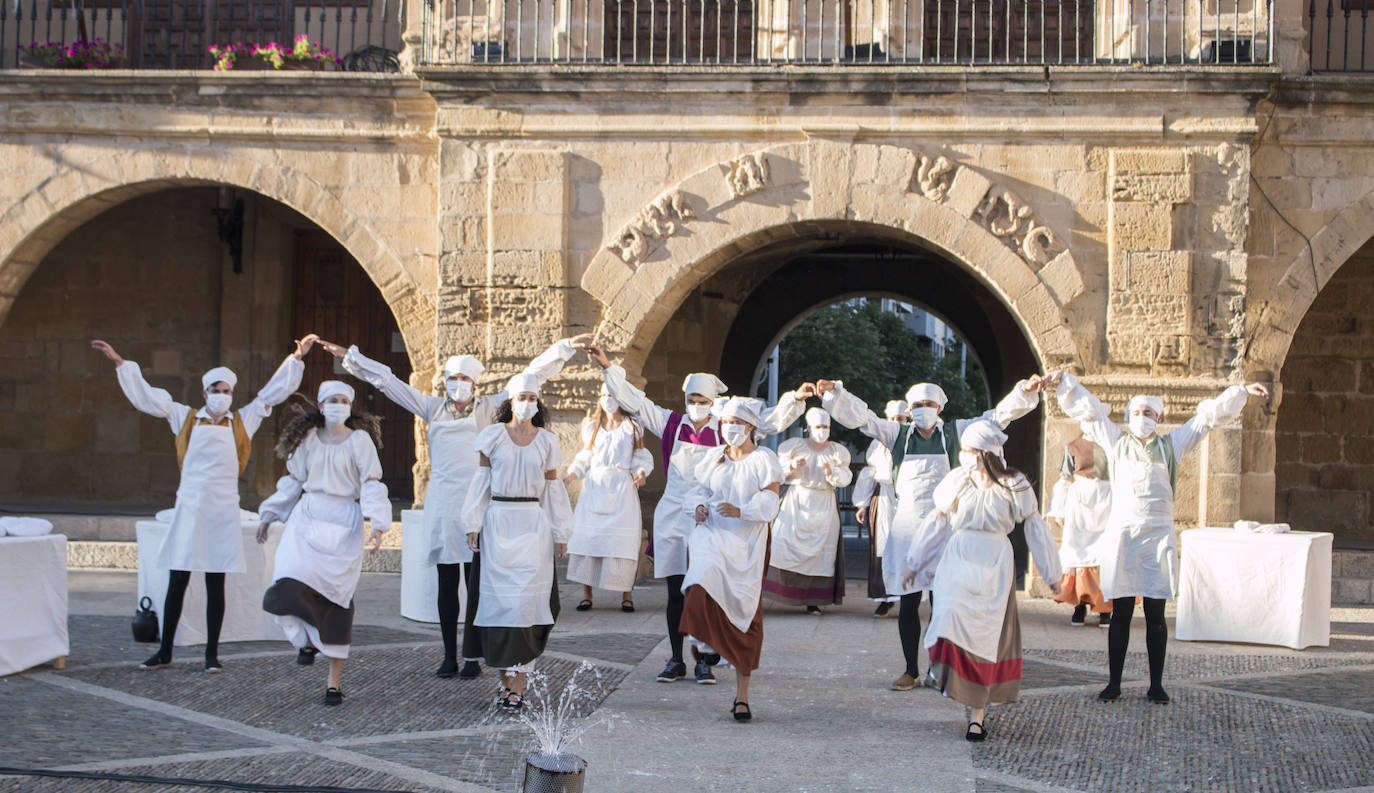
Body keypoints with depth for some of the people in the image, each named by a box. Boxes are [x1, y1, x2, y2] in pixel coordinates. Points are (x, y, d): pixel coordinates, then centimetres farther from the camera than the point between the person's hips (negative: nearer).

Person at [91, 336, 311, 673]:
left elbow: (275, 391, 9)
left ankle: (212, 653, 10)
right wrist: (119, 362, 8)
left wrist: (296, 358, 5)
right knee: (177, 583, 3)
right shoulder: (186, 418, 7)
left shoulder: (242, 421, 7)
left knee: (215, 585, 4)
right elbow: (145, 395, 10)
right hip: (189, 509, 0)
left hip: (223, 511, 0)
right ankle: (164, 651, 12)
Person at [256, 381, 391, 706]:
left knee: (336, 601, -3)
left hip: (343, 524, -2)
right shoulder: (308, 438, 10)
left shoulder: (359, 440, 0)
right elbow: (293, 480, 20)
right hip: (307, 520, 2)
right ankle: (306, 639, 13)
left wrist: (378, 524, -19)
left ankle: (334, 681, 5)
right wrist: (268, 517, 22)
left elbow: (372, 485, -5)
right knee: (292, 584, -19)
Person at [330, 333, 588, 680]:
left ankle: (473, 658, 2)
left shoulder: (490, 408, 7)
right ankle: (449, 657, 11)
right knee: (446, 585, 5)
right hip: (442, 503, 2)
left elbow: (531, 376, 7)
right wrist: (350, 356, 15)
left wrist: (565, 348, 3)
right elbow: (387, 381, 15)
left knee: (477, 585, -3)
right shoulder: (433, 408, 12)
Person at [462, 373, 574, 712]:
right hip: (498, 522, 0)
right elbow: (481, 482, 7)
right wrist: (473, 525, 1)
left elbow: (553, 489, 11)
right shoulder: (492, 436, 6)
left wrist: (561, 534, 9)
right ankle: (506, 679, 5)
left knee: (527, 596, -9)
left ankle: (517, 683, -9)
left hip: (533, 525, 0)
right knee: (500, 595, -3)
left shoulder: (546, 441, 8)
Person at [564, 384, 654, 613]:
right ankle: (586, 594, 0)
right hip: (595, 487, 2)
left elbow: (641, 457, 8)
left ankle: (627, 595, -2)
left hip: (622, 489, -2)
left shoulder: (632, 426, 9)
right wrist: (570, 476, 0)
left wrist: (641, 473, -12)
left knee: (623, 541, -8)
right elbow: (584, 459, 15)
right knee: (588, 537, -6)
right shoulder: (591, 426, 15)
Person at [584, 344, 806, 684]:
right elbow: (633, 400, 7)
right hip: (672, 518, 2)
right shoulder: (671, 423, 6)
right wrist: (608, 368, 0)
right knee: (676, 592, 5)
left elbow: (770, 421, 1)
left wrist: (794, 399, -13)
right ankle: (676, 661, 13)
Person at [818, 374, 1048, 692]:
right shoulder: (898, 434, 11)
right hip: (906, 525, 1)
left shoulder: (955, 433, 9)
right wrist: (834, 393, -6)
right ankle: (911, 670, 12)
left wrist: (1025, 392, -3)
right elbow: (861, 417, 7)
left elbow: (999, 415, 8)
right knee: (908, 602, 3)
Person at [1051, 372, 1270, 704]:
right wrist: (1063, 381, 8)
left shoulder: (1171, 445, 10)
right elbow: (1087, 409, 14)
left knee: (1155, 615, 3)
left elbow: (1208, 416, 13)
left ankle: (1156, 685, 8)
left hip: (1158, 536, 0)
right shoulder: (1117, 441, 10)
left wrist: (1242, 392, 9)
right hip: (1121, 534, 0)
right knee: (1120, 614, 3)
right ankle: (1113, 683, 8)